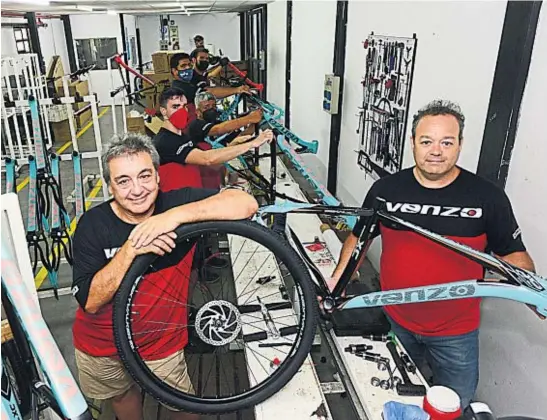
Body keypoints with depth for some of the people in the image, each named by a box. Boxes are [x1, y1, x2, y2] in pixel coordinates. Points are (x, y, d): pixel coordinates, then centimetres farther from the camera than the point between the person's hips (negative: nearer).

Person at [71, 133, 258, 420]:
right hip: (99, 345, 1)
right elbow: (90, 301, -23)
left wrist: (177, 215, -43)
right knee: (122, 396, 28)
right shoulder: (93, 224, -19)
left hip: (160, 346, -1)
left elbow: (247, 204, -33)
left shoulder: (175, 203, -20)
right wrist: (130, 249, -36)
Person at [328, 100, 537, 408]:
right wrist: (338, 278, -7)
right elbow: (359, 238, 3)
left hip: (455, 332, -1)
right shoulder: (385, 189, -9)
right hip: (396, 323, 2)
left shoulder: (487, 197, -13)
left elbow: (513, 254, -4)